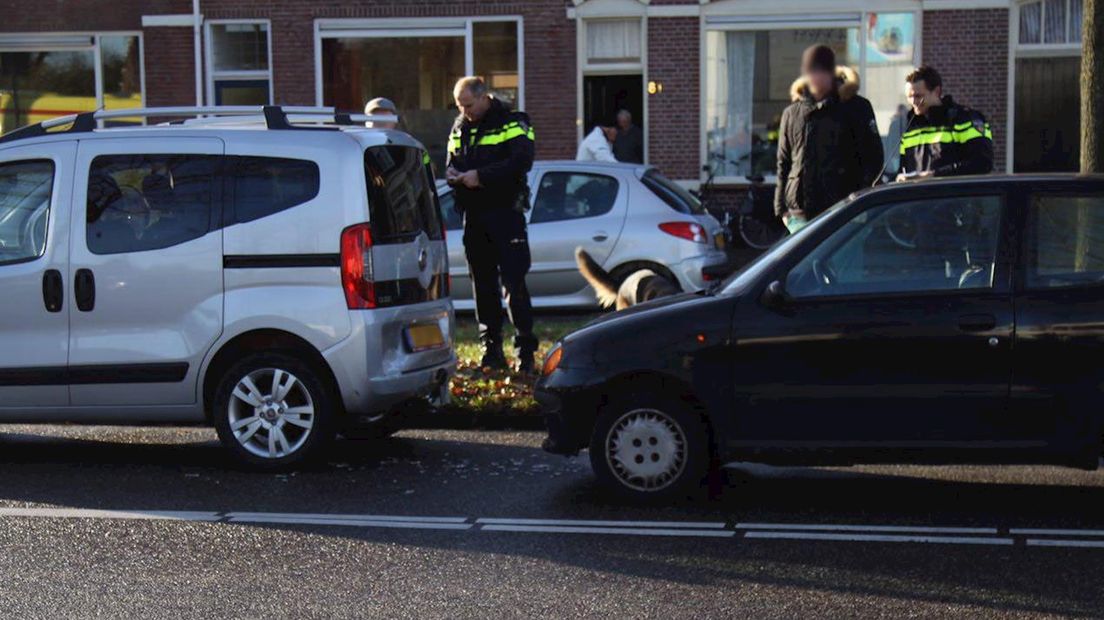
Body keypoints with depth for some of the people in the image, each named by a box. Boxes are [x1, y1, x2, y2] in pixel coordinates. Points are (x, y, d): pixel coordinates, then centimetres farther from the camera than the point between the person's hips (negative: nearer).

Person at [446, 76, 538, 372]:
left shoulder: (512, 123, -5)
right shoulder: (459, 129, 16)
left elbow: (522, 161, -17)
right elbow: (451, 163, 23)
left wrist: (481, 176, -20)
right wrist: (452, 174, -2)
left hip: (505, 213, -6)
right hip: (474, 215, 7)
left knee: (513, 284, -9)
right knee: (483, 285, 8)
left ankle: (526, 350, -5)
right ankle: (491, 351, 14)